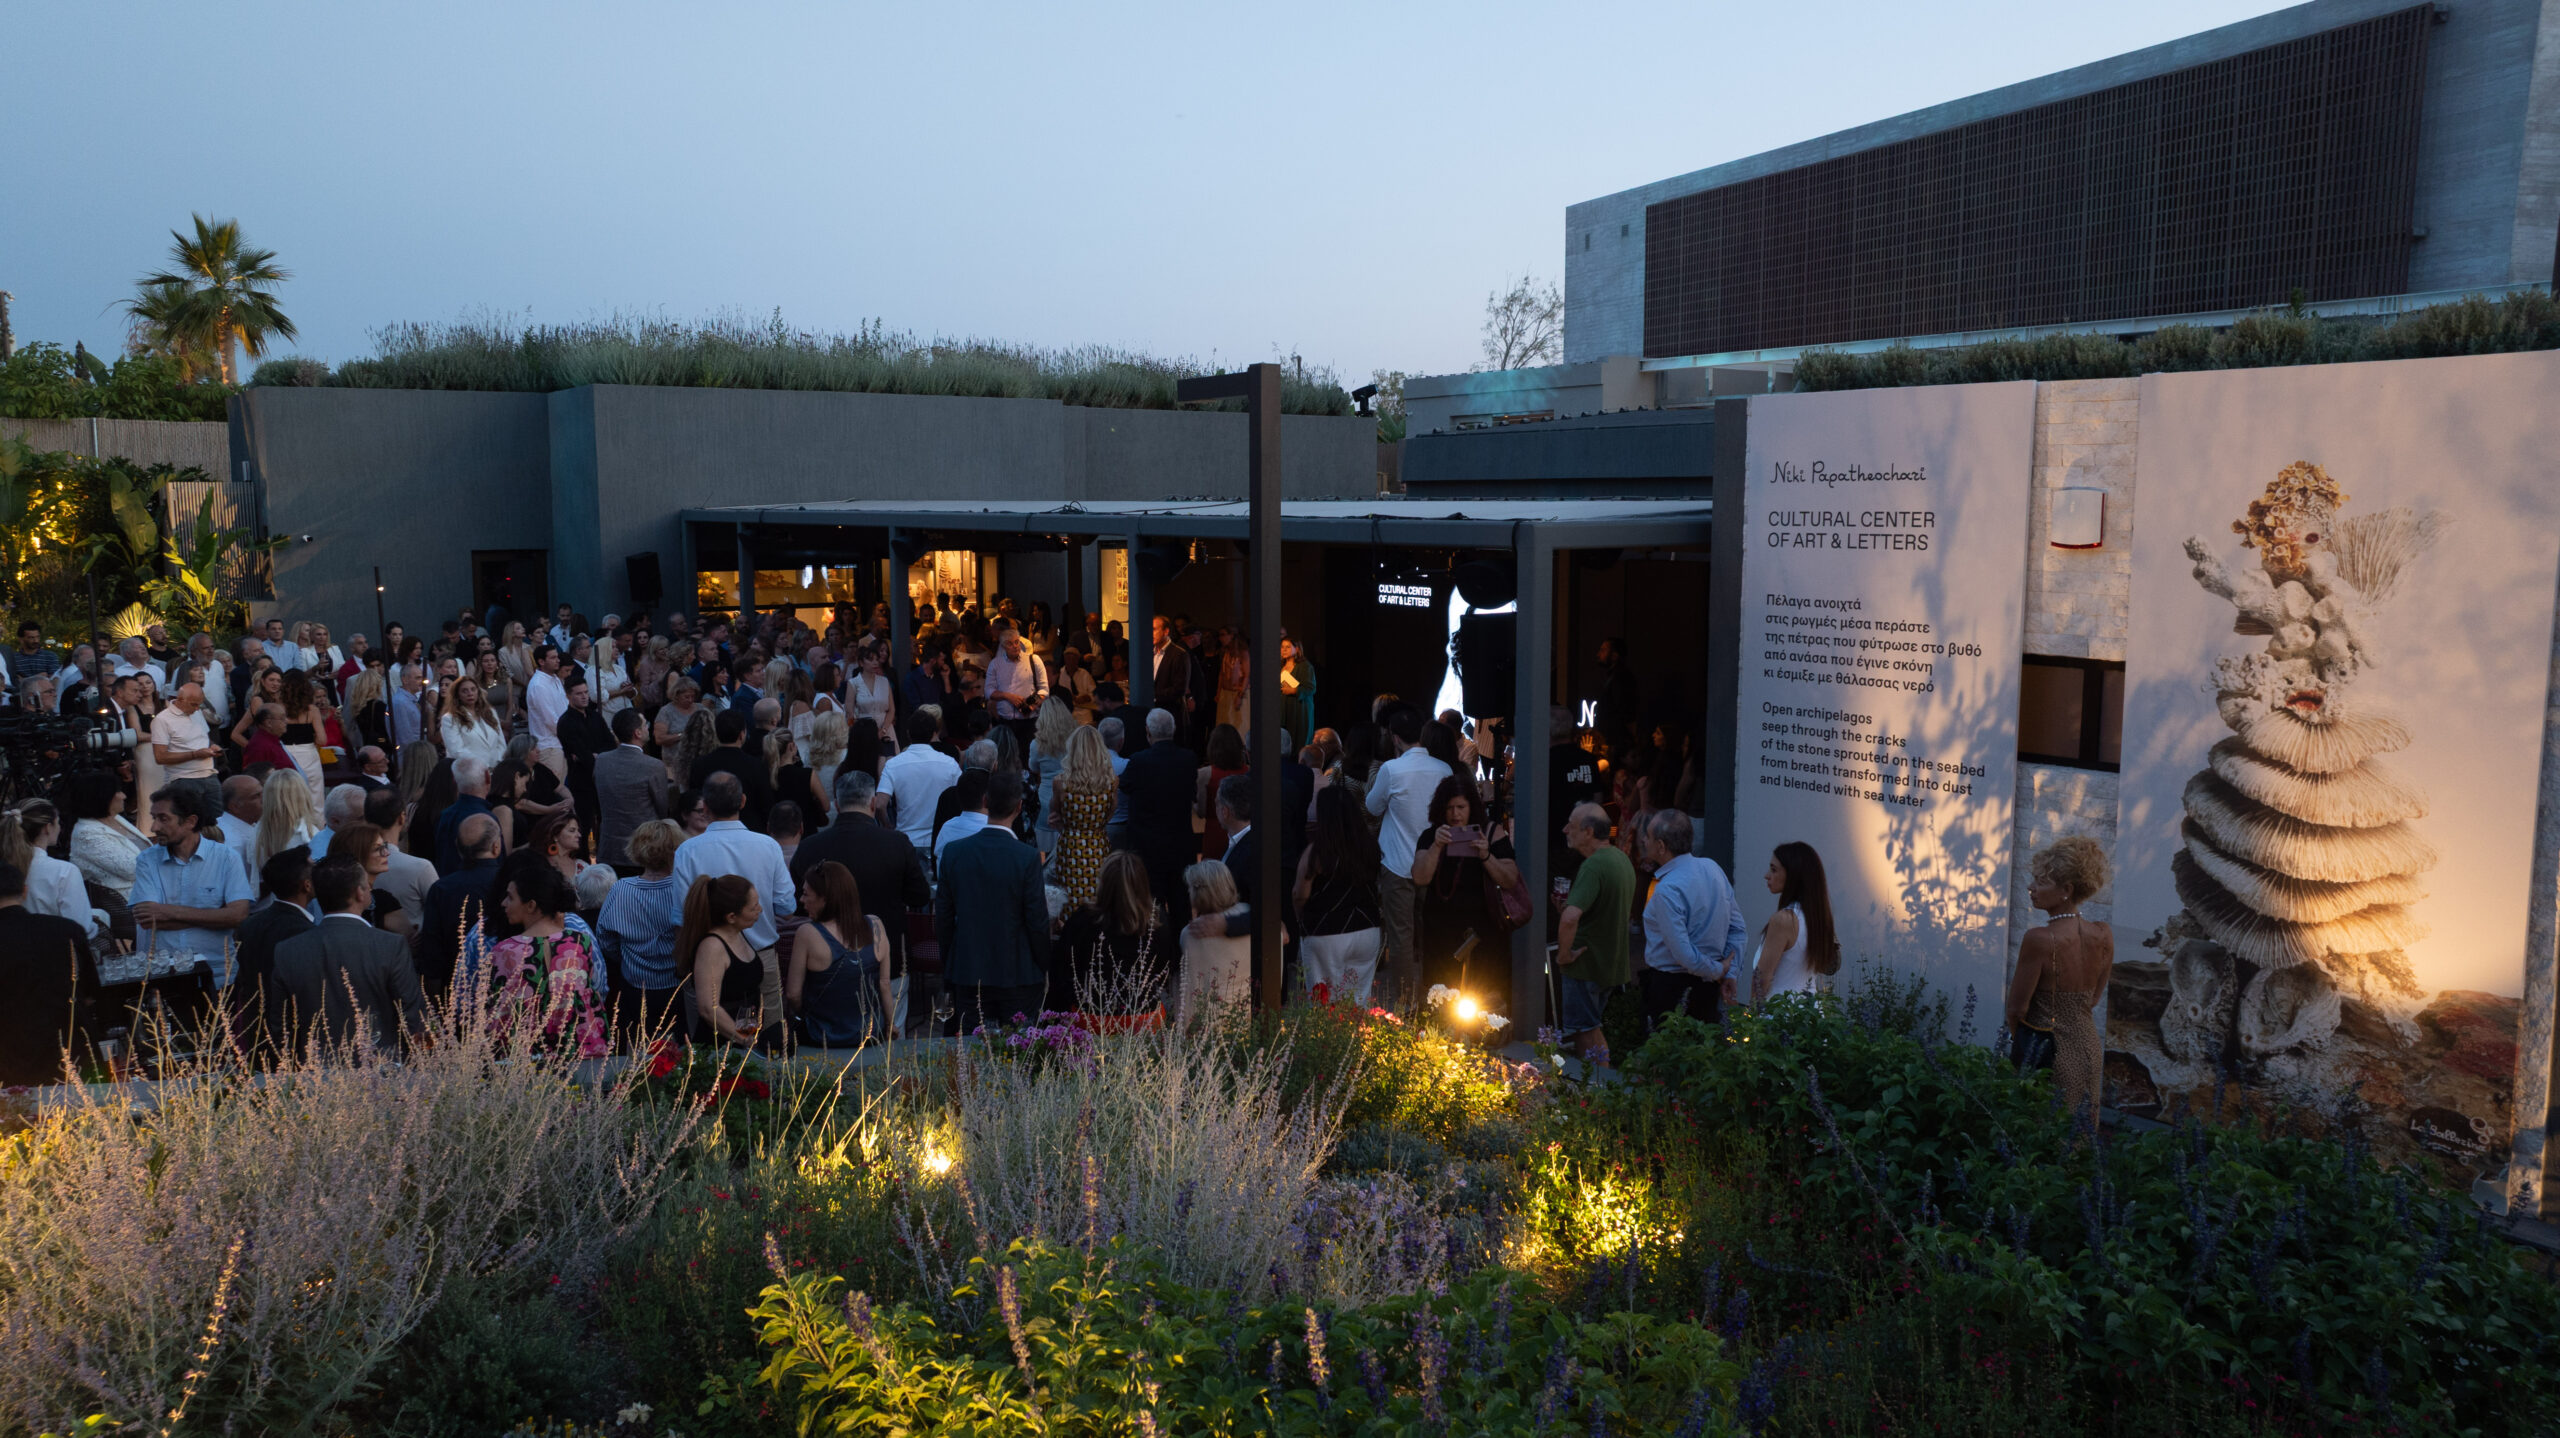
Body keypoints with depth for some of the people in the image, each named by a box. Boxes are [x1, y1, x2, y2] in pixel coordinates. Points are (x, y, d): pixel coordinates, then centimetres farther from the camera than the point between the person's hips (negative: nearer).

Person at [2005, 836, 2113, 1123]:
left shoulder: (2039, 940, -22)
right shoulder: (2104, 935, -4)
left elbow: (2017, 1008, -12)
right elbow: (2093, 998, 9)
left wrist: (2016, 1035, 7)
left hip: (2044, 1049, -6)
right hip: (2087, 1047, 6)